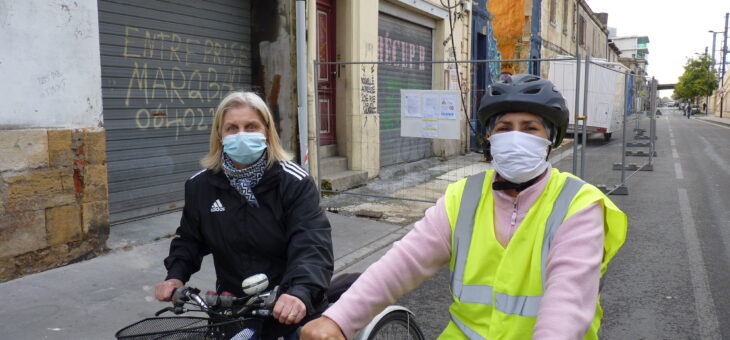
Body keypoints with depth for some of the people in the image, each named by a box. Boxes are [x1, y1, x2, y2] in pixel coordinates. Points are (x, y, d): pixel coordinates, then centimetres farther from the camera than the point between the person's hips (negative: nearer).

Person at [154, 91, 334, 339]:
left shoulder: (294, 182, -17)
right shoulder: (200, 186, -4)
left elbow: (313, 245, -27)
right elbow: (190, 238, 10)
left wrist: (300, 292, -43)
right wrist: (176, 275, -7)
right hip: (234, 311, 3)